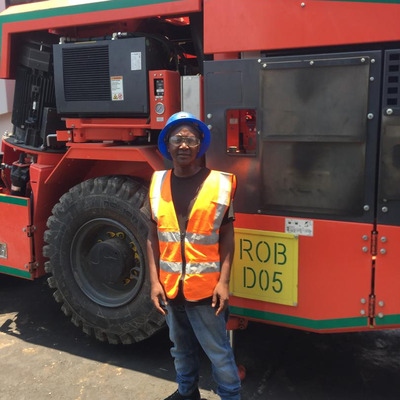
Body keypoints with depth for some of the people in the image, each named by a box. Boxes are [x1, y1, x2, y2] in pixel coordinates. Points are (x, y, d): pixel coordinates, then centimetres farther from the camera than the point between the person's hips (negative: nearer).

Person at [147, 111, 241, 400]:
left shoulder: (219, 183, -8)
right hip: (169, 286, 4)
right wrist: (155, 281, -1)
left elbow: (227, 236, -5)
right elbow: (153, 236, 3)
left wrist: (224, 281, -11)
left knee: (218, 351, 10)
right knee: (181, 347, 24)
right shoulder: (158, 183, 0)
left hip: (205, 287, -4)